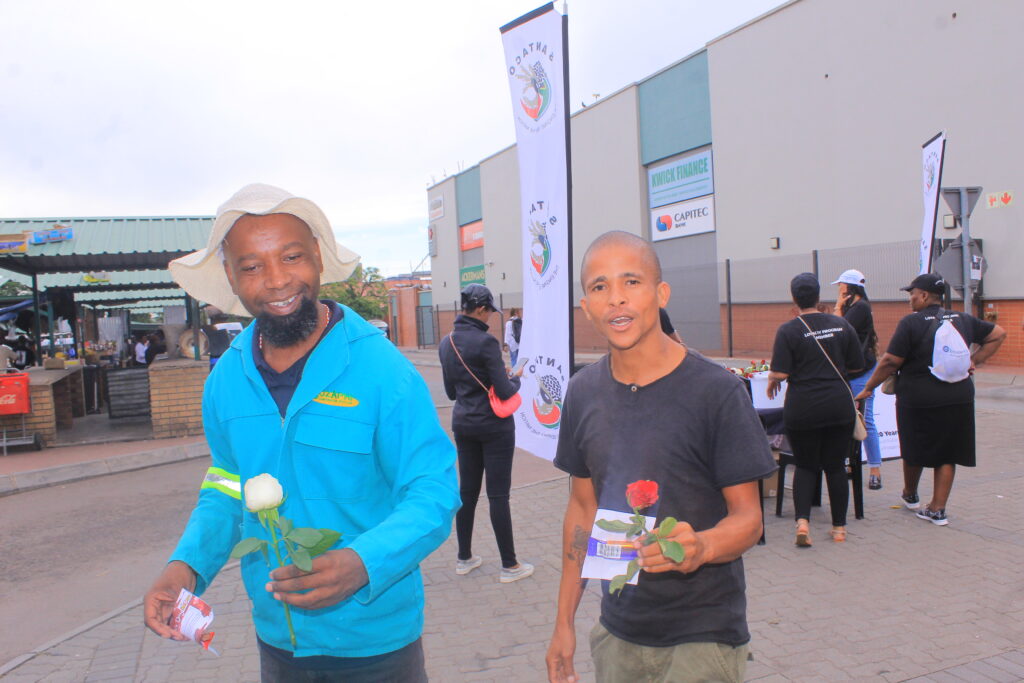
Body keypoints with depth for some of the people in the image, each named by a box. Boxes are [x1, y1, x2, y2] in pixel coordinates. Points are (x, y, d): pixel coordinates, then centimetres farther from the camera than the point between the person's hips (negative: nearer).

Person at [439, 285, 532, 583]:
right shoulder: (485, 342, -18)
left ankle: (464, 558, 25)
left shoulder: (446, 343, 5)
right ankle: (509, 565, 10)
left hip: (463, 424, 7)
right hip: (494, 426, -7)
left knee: (467, 491, 15)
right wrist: (516, 378, 1)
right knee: (498, 494, 0)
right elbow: (506, 392, -18)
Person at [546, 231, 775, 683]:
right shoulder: (583, 393, -2)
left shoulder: (717, 391, -15)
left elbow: (748, 517, -11)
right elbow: (582, 507, 7)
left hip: (703, 635, -4)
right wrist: (564, 621, 8)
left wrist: (700, 546, -32)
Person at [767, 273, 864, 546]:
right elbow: (857, 366, 8)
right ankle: (839, 527, 20)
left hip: (802, 408, -2)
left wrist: (771, 382, 7)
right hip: (839, 405, 3)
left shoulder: (788, 330, -9)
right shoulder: (842, 325, 2)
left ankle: (802, 520, -6)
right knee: (836, 466, 12)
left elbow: (780, 373, -14)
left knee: (805, 466, 11)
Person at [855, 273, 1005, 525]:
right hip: (959, 398, 4)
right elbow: (998, 334, 18)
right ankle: (937, 509, 11)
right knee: (947, 455, 10)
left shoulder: (911, 323, -11)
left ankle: (910, 495, 35)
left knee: (915, 451, 15)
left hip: (918, 399, -4)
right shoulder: (962, 320, 6)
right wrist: (973, 361, 14)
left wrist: (868, 388, -4)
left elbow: (890, 362, -13)